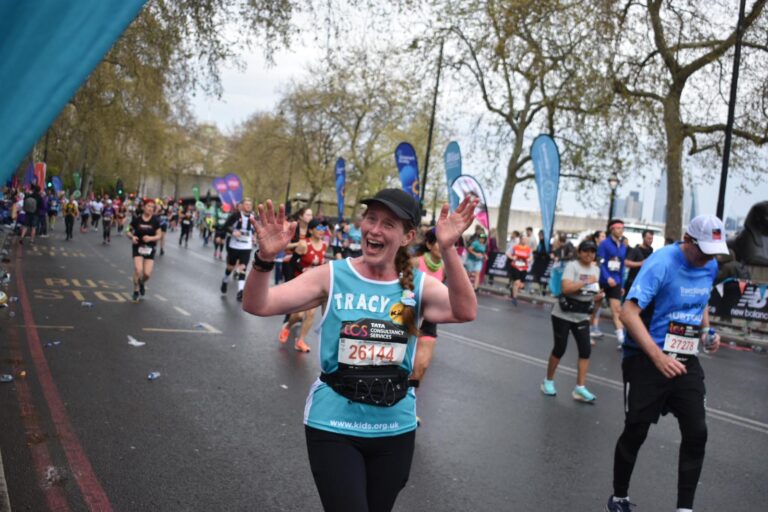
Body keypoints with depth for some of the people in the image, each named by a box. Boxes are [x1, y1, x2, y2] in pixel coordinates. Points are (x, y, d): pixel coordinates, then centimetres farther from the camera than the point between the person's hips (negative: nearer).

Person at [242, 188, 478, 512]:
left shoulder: (418, 285, -4)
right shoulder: (332, 276, -9)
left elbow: (465, 312, -24)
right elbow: (257, 305, -16)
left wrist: (447, 249, -35)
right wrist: (265, 258, -34)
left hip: (395, 428, 3)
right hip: (334, 426, -3)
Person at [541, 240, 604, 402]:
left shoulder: (596, 269, 8)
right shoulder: (572, 265, -14)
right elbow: (566, 288, -28)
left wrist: (598, 296, -4)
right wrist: (586, 282, -25)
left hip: (582, 317, 6)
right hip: (563, 315, -6)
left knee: (586, 350, -4)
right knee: (560, 349, 1)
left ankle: (580, 388, -1)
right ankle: (548, 381, 20)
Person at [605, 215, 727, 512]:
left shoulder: (710, 267, 3)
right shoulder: (661, 263, -19)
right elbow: (629, 312, -24)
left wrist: (707, 332, 3)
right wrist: (658, 357, -31)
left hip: (686, 361, 6)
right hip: (647, 360, -6)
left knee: (697, 433, -1)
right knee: (635, 432, 3)